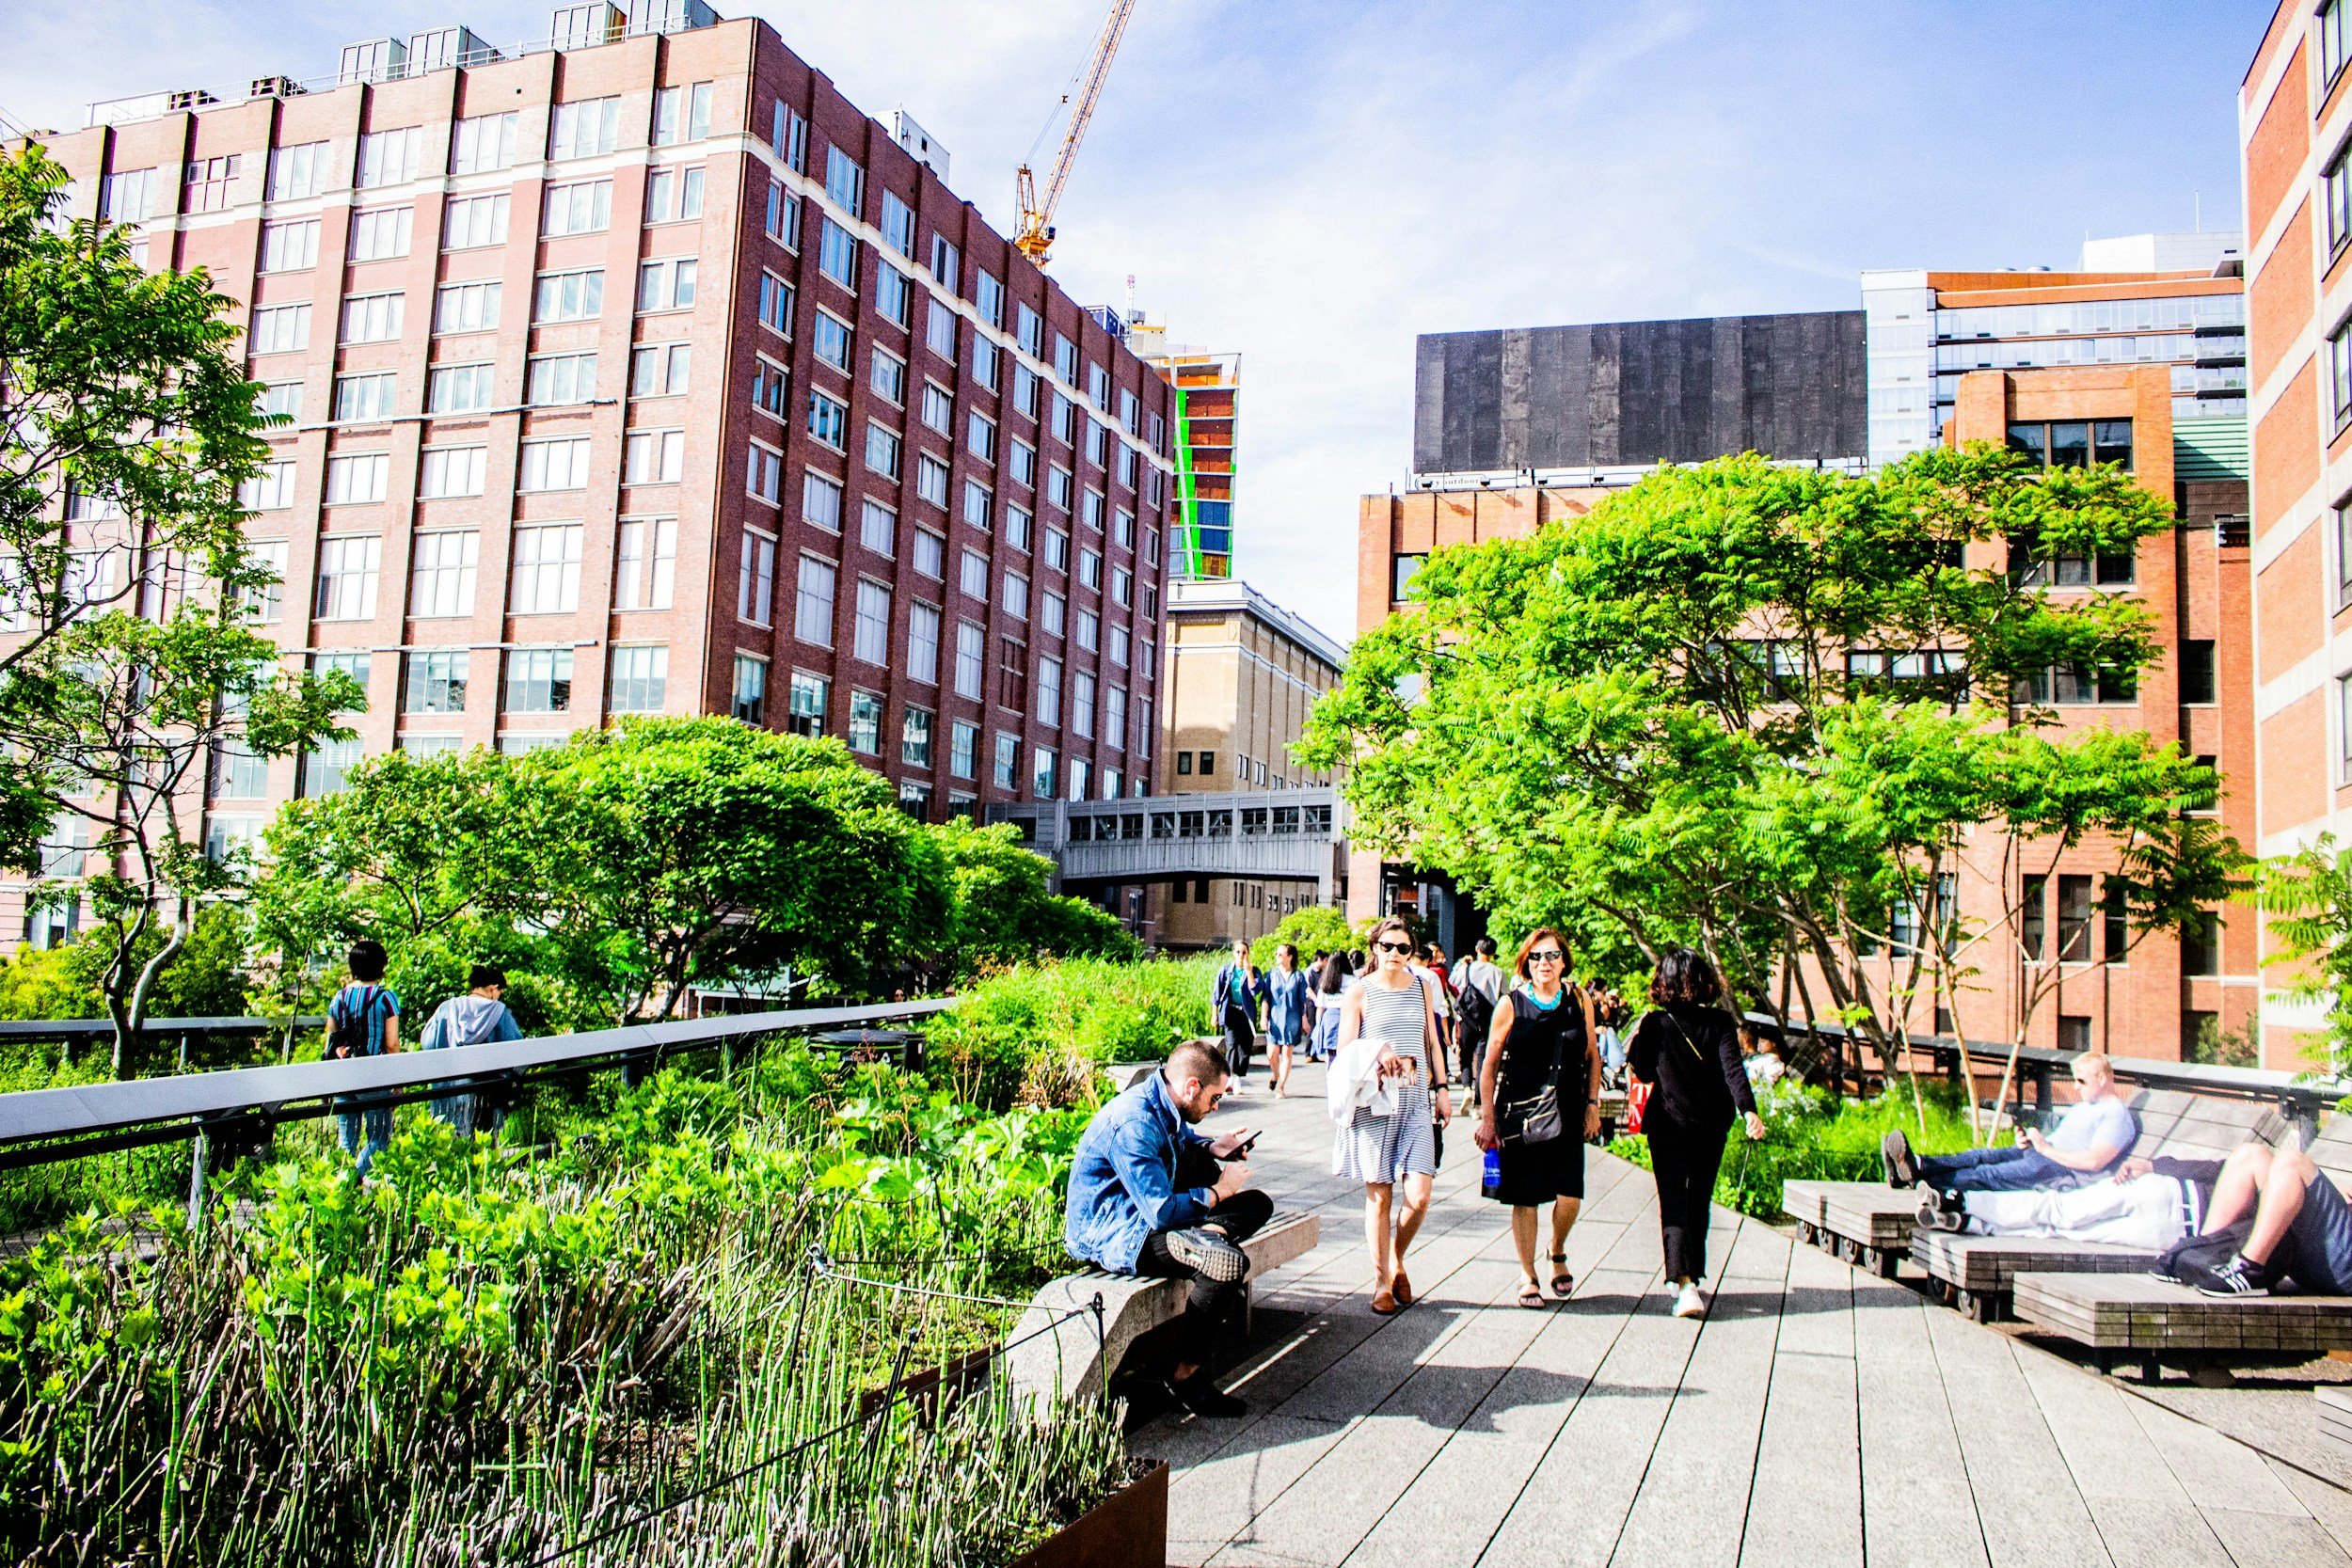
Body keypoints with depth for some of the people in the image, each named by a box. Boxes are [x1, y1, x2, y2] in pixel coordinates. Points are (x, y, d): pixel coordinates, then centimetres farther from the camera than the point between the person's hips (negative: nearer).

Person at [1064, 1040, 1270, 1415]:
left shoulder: (1164, 1105, 4)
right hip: (1111, 1234, -10)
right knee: (1229, 1262, -31)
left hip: (1147, 1211, 10)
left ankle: (1208, 1237, -14)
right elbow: (1162, 1212, -28)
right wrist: (1219, 1191, -13)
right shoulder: (1133, 1124, -26)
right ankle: (1182, 1374, -19)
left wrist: (1212, 1148, 8)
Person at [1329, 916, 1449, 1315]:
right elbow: (1345, 1052, -1)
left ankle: (1397, 1258, 20)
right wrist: (1375, 1050, -19)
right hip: (1374, 1102, -2)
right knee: (1379, 1193, 2)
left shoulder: (1421, 988, 11)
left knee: (1419, 1195, -7)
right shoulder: (1359, 994, 0)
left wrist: (1441, 1089, 14)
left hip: (1415, 1101, 3)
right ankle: (1381, 1281, 15)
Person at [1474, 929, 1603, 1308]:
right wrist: (1487, 1117, -4)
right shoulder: (1512, 1004, -3)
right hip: (1519, 1112, -1)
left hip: (1567, 1113, 2)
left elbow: (1592, 1056, 12)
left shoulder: (1579, 1001, 4)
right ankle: (1527, 1274, 21)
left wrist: (1592, 1106, 6)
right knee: (1524, 1198, 3)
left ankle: (1558, 1253, 23)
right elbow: (1489, 1064, 0)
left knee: (1569, 1196, -8)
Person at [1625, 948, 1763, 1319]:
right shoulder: (1720, 1022, -3)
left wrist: (1635, 1039, 16)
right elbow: (1733, 1068, -17)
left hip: (1668, 1125, -3)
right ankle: (1695, 1277, 28)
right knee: (1699, 1201, 19)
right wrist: (1748, 1109, -25)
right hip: (1712, 1126, 3)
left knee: (1673, 1204, -4)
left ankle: (1684, 1283, -22)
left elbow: (1643, 1073, 4)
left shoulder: (1654, 1024, -6)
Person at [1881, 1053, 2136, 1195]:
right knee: (1981, 1156, -16)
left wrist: (2045, 1148, -14)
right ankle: (1918, 1164, -37)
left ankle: (1918, 1176, -42)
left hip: (2065, 1173, -9)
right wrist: (2029, 1142, 5)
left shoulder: (2117, 1116, -4)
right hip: (2043, 1156, 9)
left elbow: (2094, 1161, -17)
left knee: (1987, 1175, -26)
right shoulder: (2083, 1105, 29)